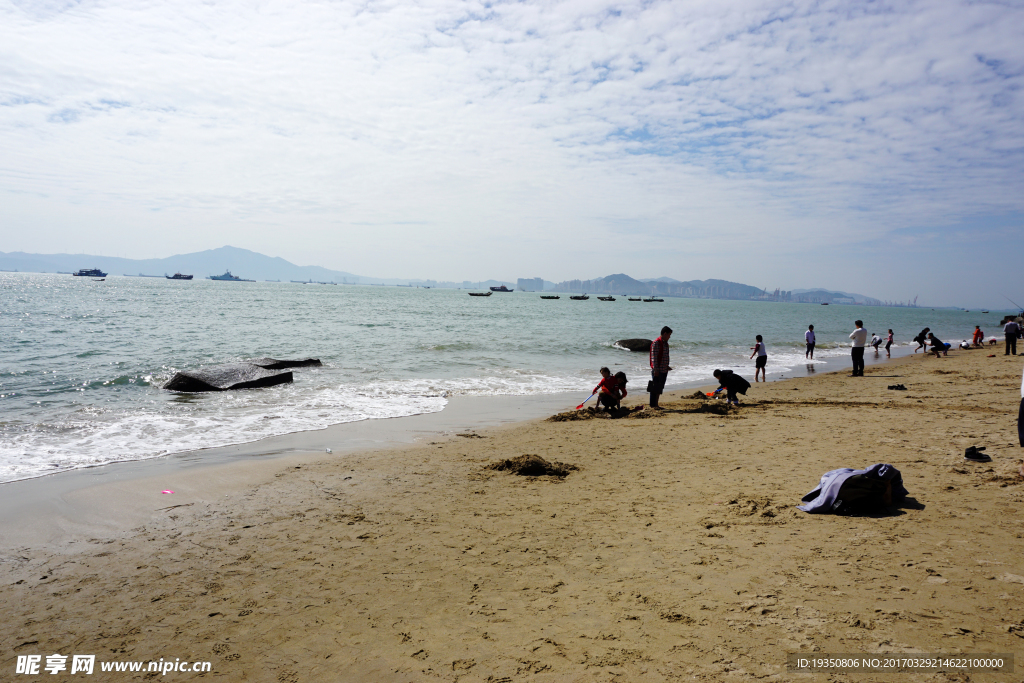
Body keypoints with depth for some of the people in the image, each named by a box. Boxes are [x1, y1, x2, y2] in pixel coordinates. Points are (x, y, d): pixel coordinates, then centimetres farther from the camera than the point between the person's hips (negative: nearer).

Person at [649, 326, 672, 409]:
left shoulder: (665, 343, 15)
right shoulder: (656, 343, -12)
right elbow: (654, 357, -17)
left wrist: (667, 367, 19)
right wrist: (655, 369, -20)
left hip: (664, 370, 9)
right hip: (657, 370, -9)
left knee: (660, 388, 11)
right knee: (655, 388, -4)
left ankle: (656, 404, 17)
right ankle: (653, 405, 0)